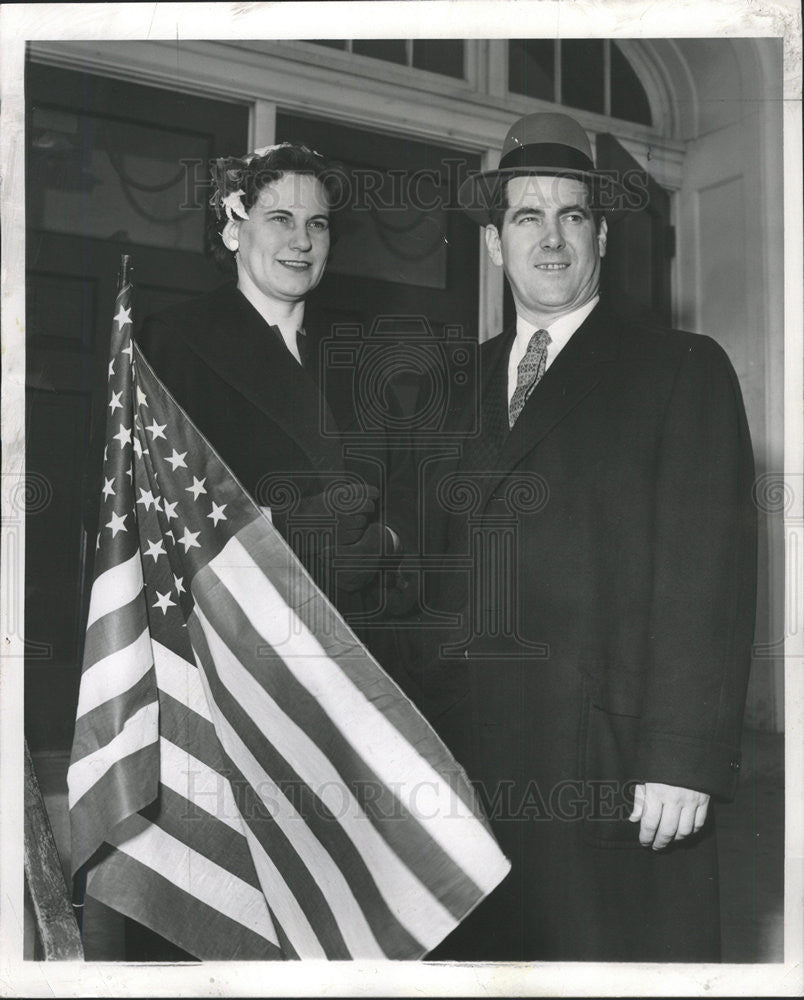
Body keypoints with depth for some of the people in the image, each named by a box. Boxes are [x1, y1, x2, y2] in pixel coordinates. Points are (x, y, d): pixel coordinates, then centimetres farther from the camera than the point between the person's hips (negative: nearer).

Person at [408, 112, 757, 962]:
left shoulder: (680, 369, 2)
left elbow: (705, 575, -6)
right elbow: (432, 565, 10)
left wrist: (682, 760, -13)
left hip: (612, 761, -3)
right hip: (460, 754, 4)